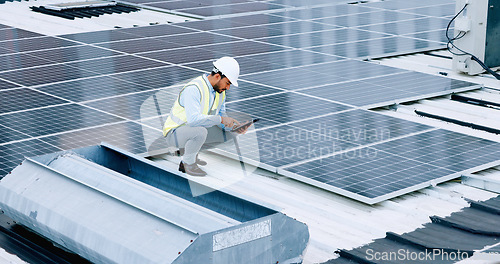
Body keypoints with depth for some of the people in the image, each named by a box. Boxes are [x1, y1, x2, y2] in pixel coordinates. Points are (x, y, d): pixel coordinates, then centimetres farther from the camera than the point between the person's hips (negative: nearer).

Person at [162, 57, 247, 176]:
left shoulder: (220, 89, 0)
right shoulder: (193, 89, -28)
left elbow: (221, 113, 8)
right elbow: (193, 119, -40)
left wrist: (234, 126, -12)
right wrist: (221, 119, -35)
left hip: (194, 128, 9)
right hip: (175, 132, -9)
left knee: (228, 132, 1)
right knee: (200, 131, -37)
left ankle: (193, 156, 11)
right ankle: (188, 163, -10)